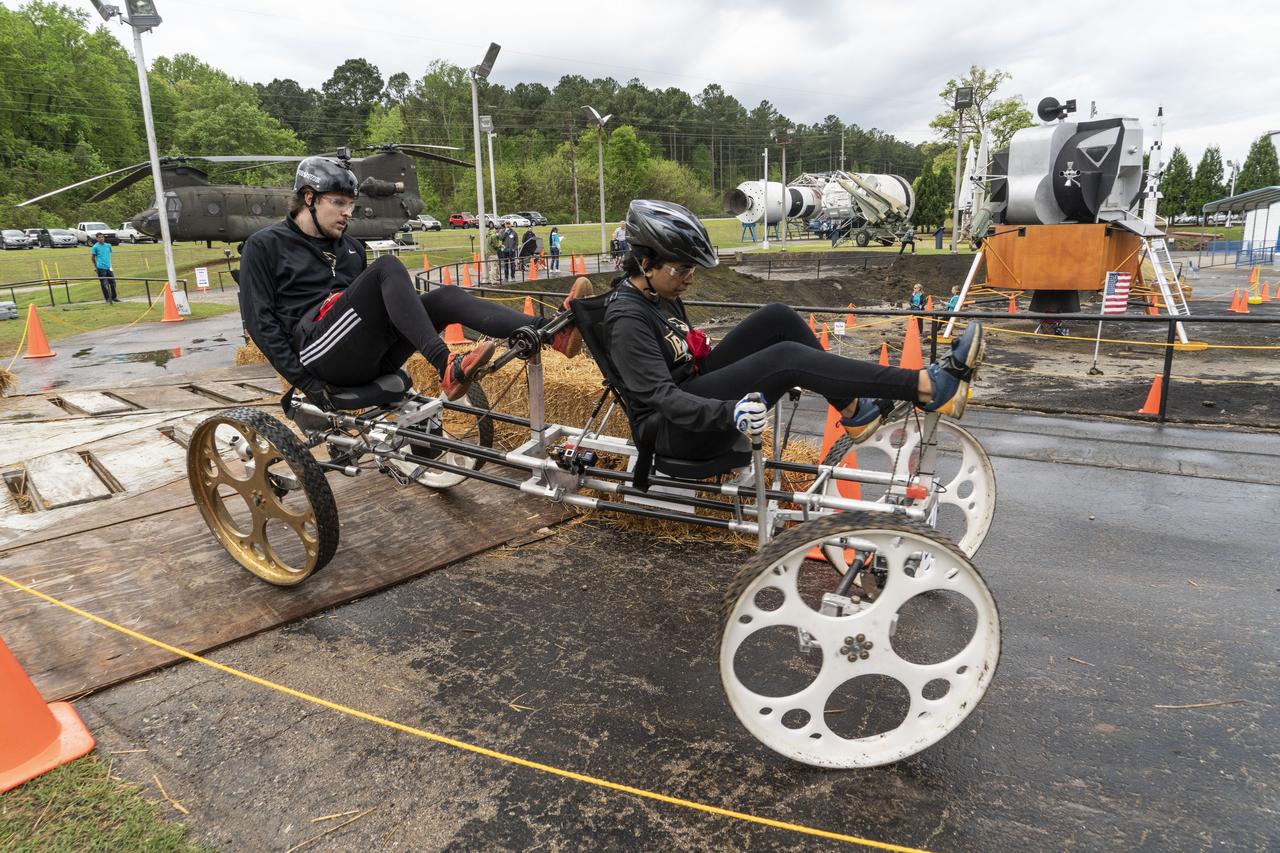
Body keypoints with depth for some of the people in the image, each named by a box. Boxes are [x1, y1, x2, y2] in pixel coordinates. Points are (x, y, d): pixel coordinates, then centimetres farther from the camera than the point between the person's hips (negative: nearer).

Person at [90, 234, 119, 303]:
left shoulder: (108, 245, 11)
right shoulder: (95, 247, -3)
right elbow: (93, 258, 4)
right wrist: (95, 267, 3)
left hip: (108, 267, 5)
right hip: (101, 268, -5)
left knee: (113, 282, 8)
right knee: (104, 284, -2)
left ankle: (114, 297, 21)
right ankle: (107, 299, 5)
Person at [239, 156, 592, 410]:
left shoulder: (350, 247, 22)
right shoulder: (265, 246, 4)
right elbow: (259, 319, -4)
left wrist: (393, 362, 16)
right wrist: (305, 381, -12)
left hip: (370, 355, 6)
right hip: (320, 350, -6)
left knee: (446, 297, -16)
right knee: (389, 266, -26)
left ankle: (553, 330, -35)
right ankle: (448, 369, -44)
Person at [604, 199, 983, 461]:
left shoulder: (657, 292, 7)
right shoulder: (627, 319, -21)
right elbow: (664, 397, -29)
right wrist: (731, 412, -44)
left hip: (694, 389, 9)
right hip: (676, 428, -9)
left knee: (778, 318, -6)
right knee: (787, 357, -26)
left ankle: (853, 410, -2)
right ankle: (927, 386, -23)